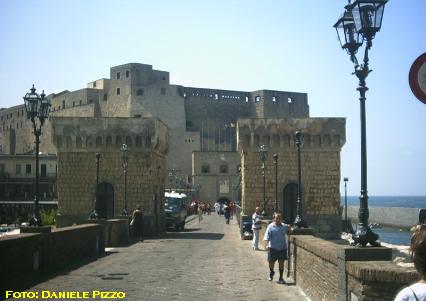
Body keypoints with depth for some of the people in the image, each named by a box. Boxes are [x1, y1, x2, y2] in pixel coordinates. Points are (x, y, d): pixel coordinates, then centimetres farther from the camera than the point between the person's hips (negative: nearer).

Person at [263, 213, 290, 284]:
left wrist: (289, 228, 1)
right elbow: (266, 237, -14)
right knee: (271, 262, 5)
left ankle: (281, 278, 14)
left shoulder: (284, 226, 4)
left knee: (281, 263, 2)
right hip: (273, 248, -2)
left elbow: (288, 231, 24)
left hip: (282, 248, 2)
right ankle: (271, 272, 38)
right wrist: (266, 245, -30)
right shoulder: (270, 227, -8)